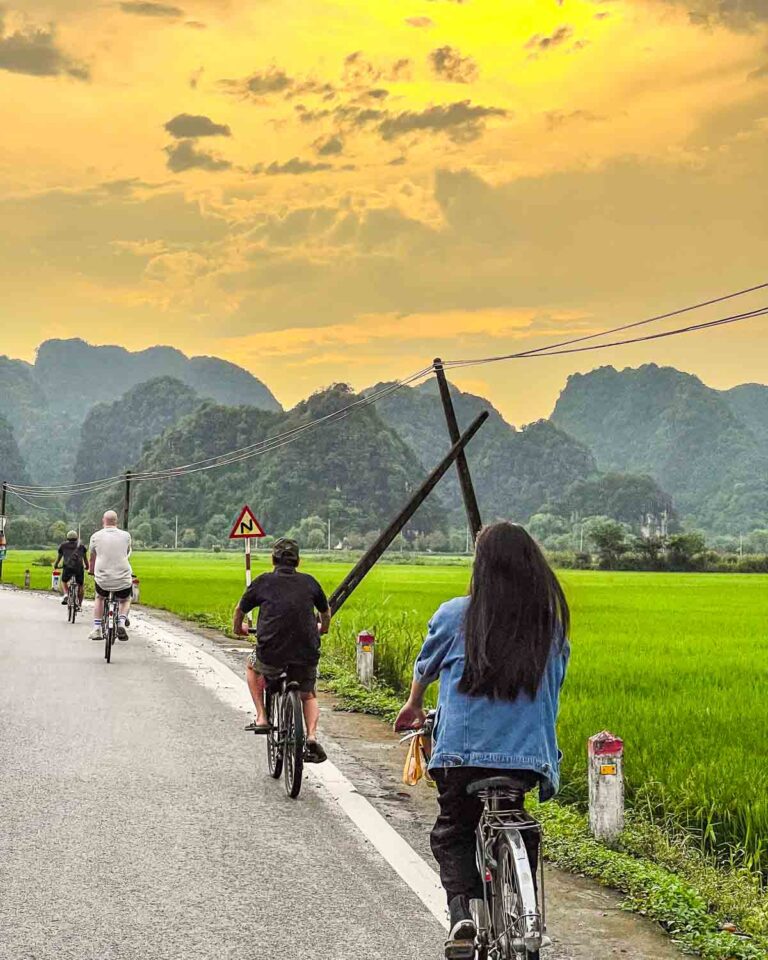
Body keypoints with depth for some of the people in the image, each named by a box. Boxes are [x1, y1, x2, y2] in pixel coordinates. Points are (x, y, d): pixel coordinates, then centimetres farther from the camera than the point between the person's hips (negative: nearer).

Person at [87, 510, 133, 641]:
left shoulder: (96, 536, 2)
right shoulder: (126, 535, 2)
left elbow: (92, 558, 16)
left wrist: (92, 572, 35)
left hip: (102, 579, 0)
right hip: (123, 579, 0)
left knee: (99, 598, 31)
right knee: (125, 600, 28)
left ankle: (96, 629, 21)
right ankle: (121, 623, 2)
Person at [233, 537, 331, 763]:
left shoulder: (263, 582, 6)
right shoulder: (309, 582, 11)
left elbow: (240, 611, 19)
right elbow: (326, 612, 28)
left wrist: (239, 628, 41)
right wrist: (322, 628, 49)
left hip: (271, 653, -2)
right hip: (307, 655, 2)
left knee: (252, 666, 32)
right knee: (308, 695, 27)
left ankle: (261, 717, 20)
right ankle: (312, 737, 4)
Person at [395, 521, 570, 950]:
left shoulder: (455, 616, -2)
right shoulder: (552, 625, 3)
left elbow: (425, 669, 17)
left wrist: (413, 706, 38)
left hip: (462, 753, -2)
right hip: (529, 755, 2)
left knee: (453, 833, 19)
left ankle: (463, 909, -4)